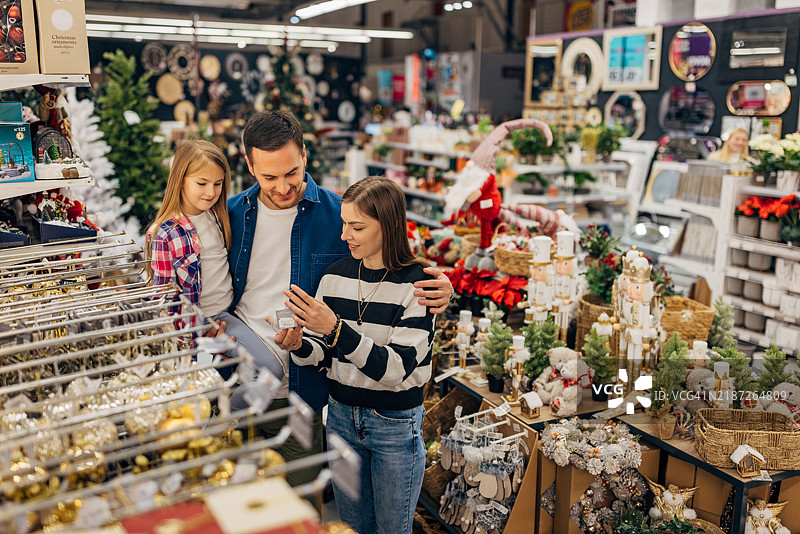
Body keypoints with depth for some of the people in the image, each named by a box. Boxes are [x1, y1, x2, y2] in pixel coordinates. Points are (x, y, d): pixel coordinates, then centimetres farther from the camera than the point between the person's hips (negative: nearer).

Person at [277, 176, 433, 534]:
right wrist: (299, 347, -18)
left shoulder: (416, 284, -17)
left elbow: (396, 369, -24)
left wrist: (336, 329, -32)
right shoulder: (335, 277, -2)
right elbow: (325, 354, 4)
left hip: (395, 425, -4)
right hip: (342, 415, 4)